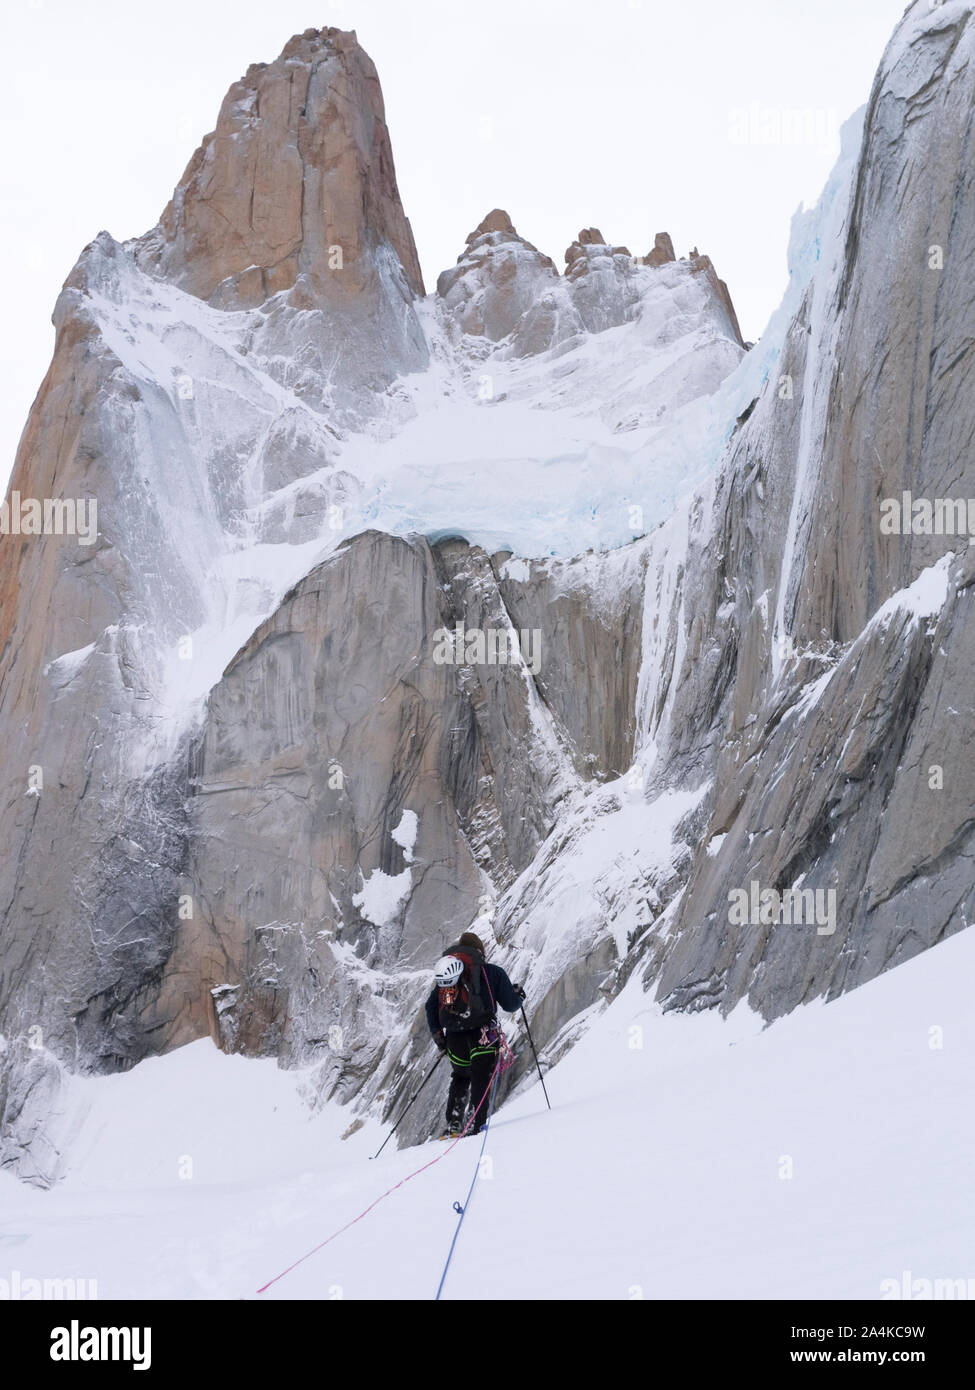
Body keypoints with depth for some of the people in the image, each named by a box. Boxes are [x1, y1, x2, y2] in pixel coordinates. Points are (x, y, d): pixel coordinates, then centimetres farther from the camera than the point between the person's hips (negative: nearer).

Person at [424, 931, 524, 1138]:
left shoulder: (444, 972, 16)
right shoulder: (492, 972, 4)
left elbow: (431, 1006, 14)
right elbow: (510, 1005, 5)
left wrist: (437, 1035, 20)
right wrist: (518, 995, 27)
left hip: (454, 1036, 4)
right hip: (483, 1033, -4)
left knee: (460, 1077, 21)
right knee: (481, 1079, 2)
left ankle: (453, 1124, 11)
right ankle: (477, 1124, -9)